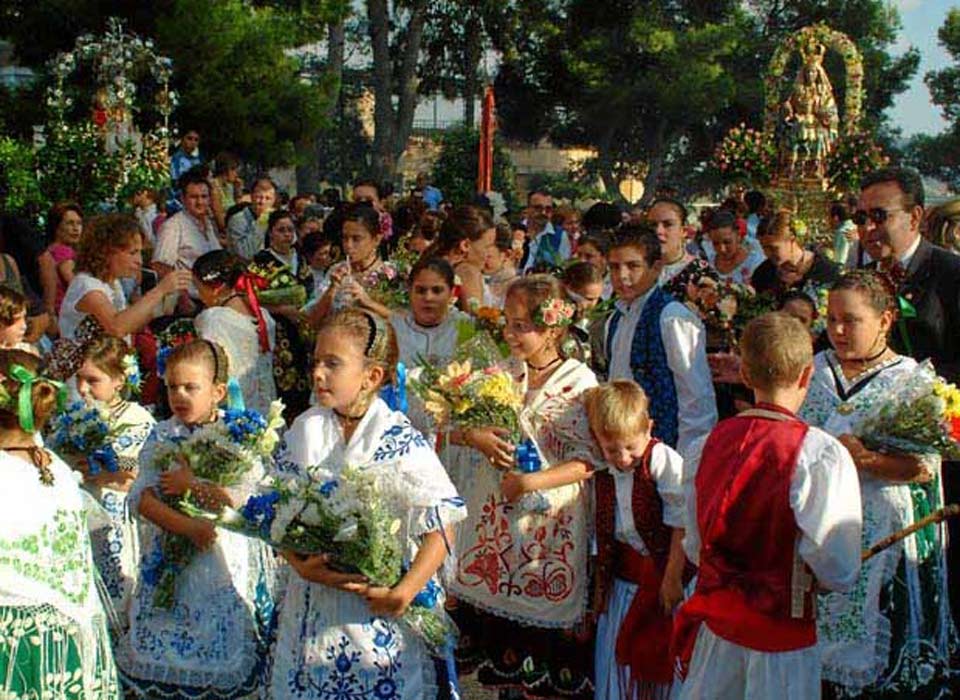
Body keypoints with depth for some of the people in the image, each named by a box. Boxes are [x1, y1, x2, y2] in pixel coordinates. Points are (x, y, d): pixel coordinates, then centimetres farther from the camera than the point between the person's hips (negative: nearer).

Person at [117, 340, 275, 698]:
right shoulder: (161, 436, 4)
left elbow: (243, 495, -15)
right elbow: (142, 498, -6)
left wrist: (191, 484, -14)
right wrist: (187, 526, -19)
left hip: (225, 557, -2)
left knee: (221, 638, 1)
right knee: (163, 641, 5)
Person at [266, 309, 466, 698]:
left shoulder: (401, 441, -12)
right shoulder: (304, 431, 1)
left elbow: (441, 526, -14)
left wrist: (404, 592, -23)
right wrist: (301, 564, -15)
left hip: (380, 604, -3)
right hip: (313, 601, 4)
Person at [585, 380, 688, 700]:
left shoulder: (664, 462, -15)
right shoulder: (603, 474, 3)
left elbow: (681, 525, -15)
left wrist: (672, 578, -16)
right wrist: (600, 583, 12)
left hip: (662, 571, -5)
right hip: (624, 575, 6)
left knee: (660, 658, 1)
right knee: (615, 657, 10)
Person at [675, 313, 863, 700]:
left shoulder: (706, 446, -1)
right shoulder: (821, 455, -18)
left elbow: (694, 547, 8)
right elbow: (838, 571, -17)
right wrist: (803, 577, 3)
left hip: (713, 624, 5)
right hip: (782, 629, -5)